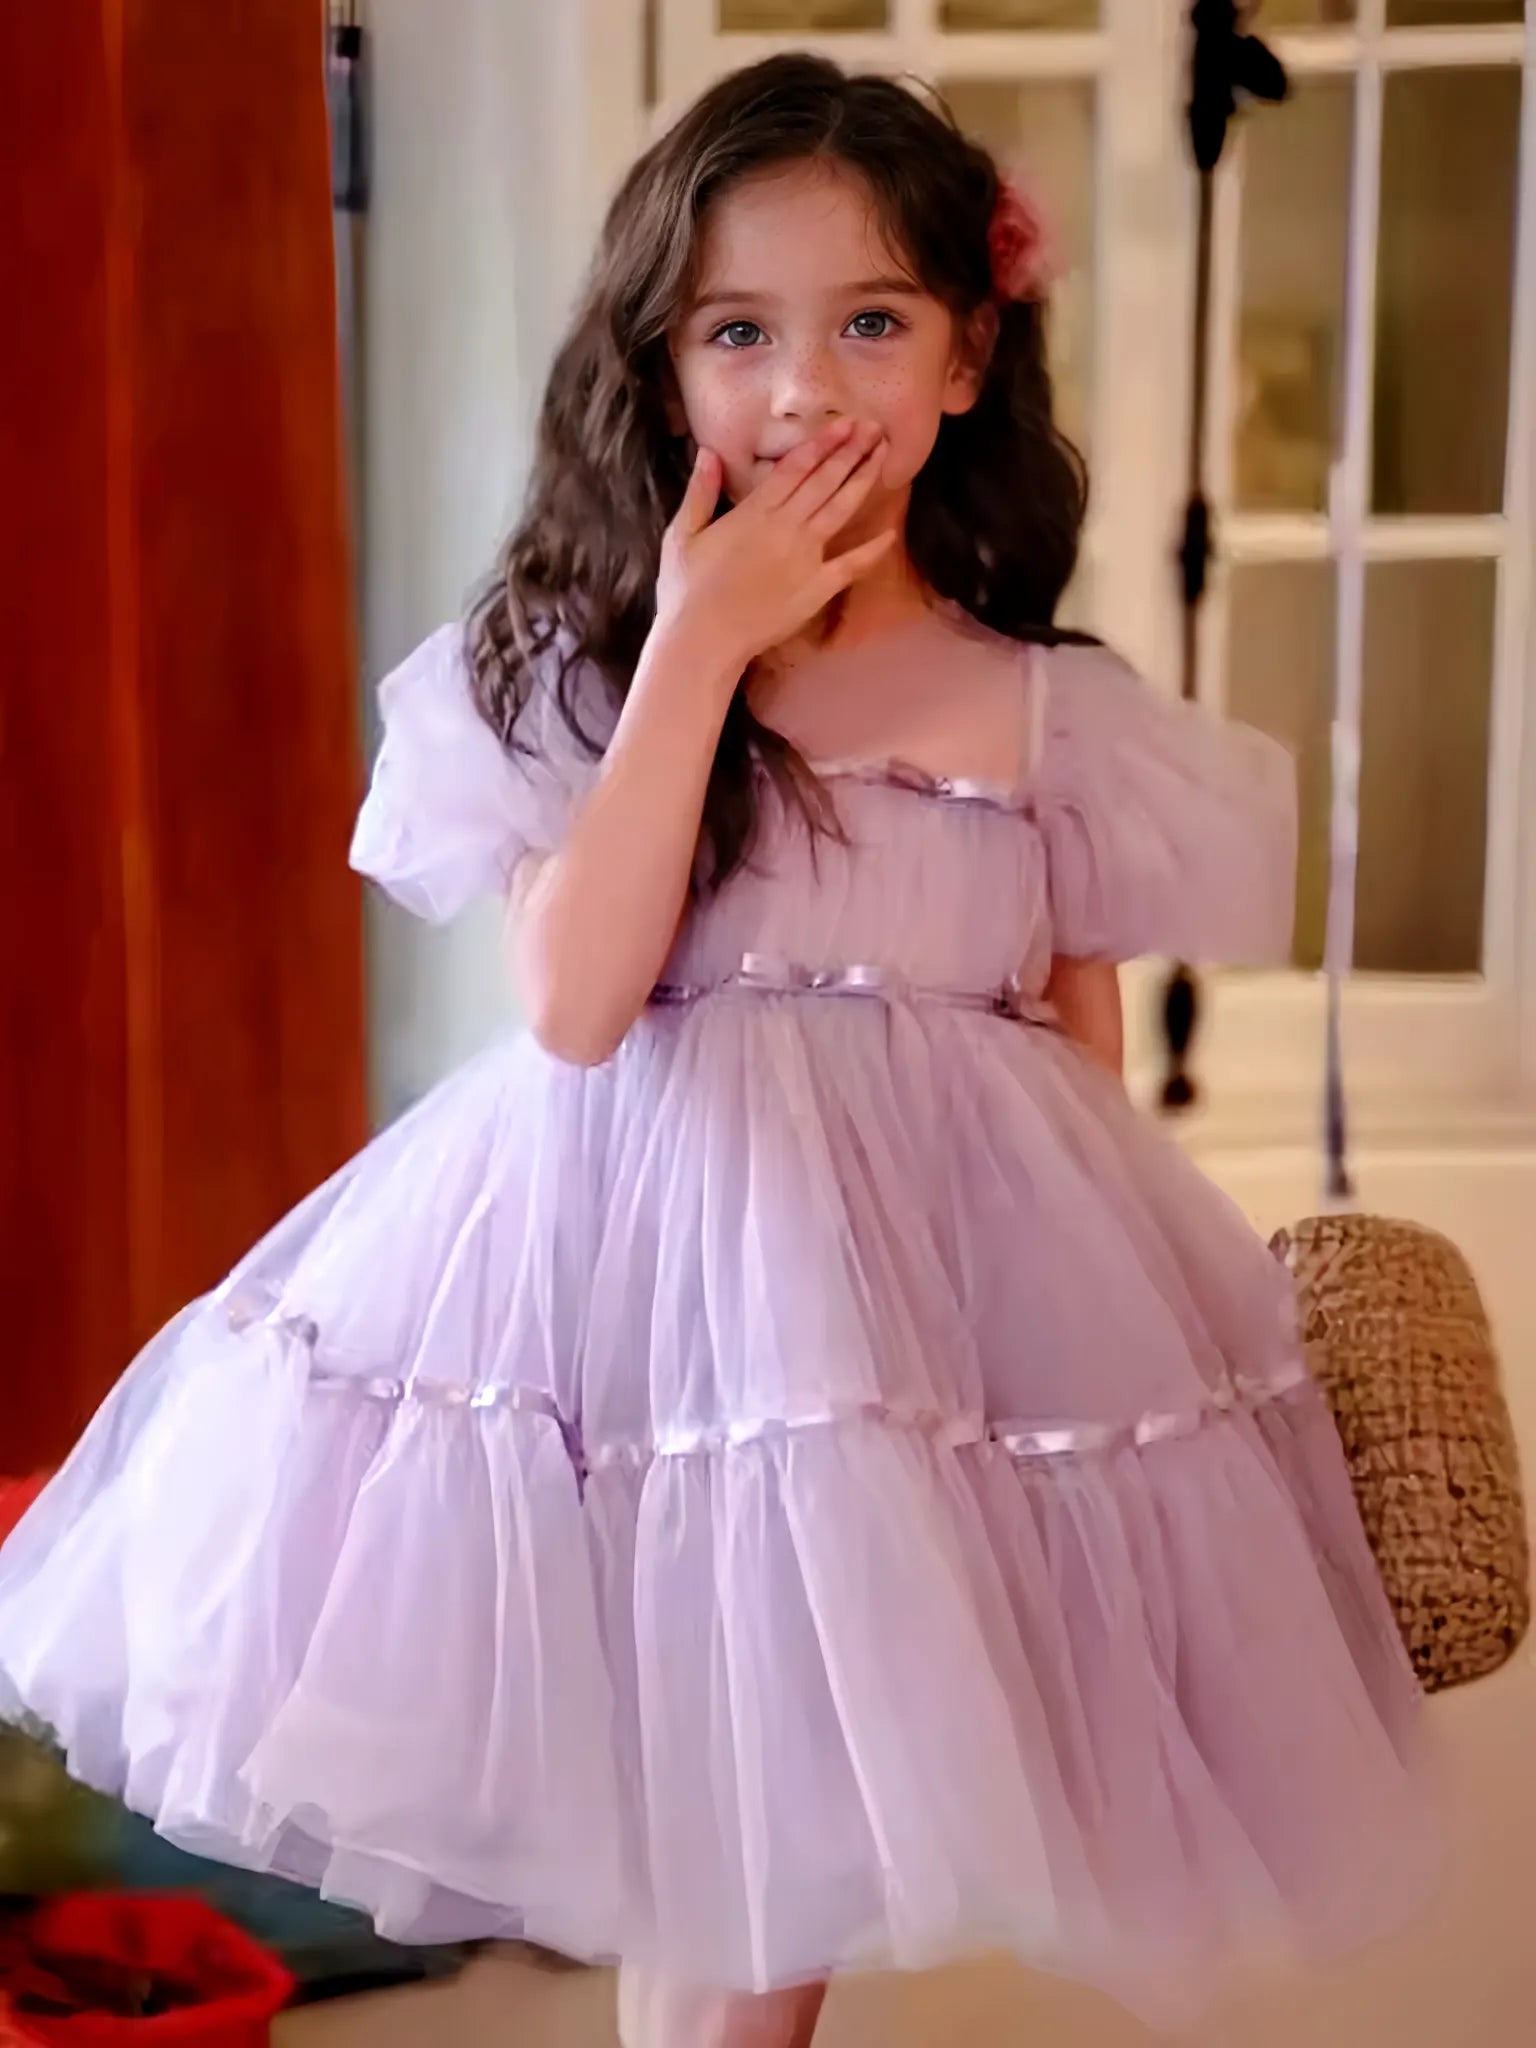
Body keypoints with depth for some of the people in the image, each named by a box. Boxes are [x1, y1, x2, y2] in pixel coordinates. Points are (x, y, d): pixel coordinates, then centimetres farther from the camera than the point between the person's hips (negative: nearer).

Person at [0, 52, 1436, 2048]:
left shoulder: (1055, 716, 1)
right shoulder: (580, 672, -2)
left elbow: (1089, 1072, 7)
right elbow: (576, 1003, -17)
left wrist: (1110, 1338, 5)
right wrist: (695, 646, -16)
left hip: (945, 1262, 1)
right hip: (648, 1246, 0)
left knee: (792, 1837, 5)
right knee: (671, 1811, 8)